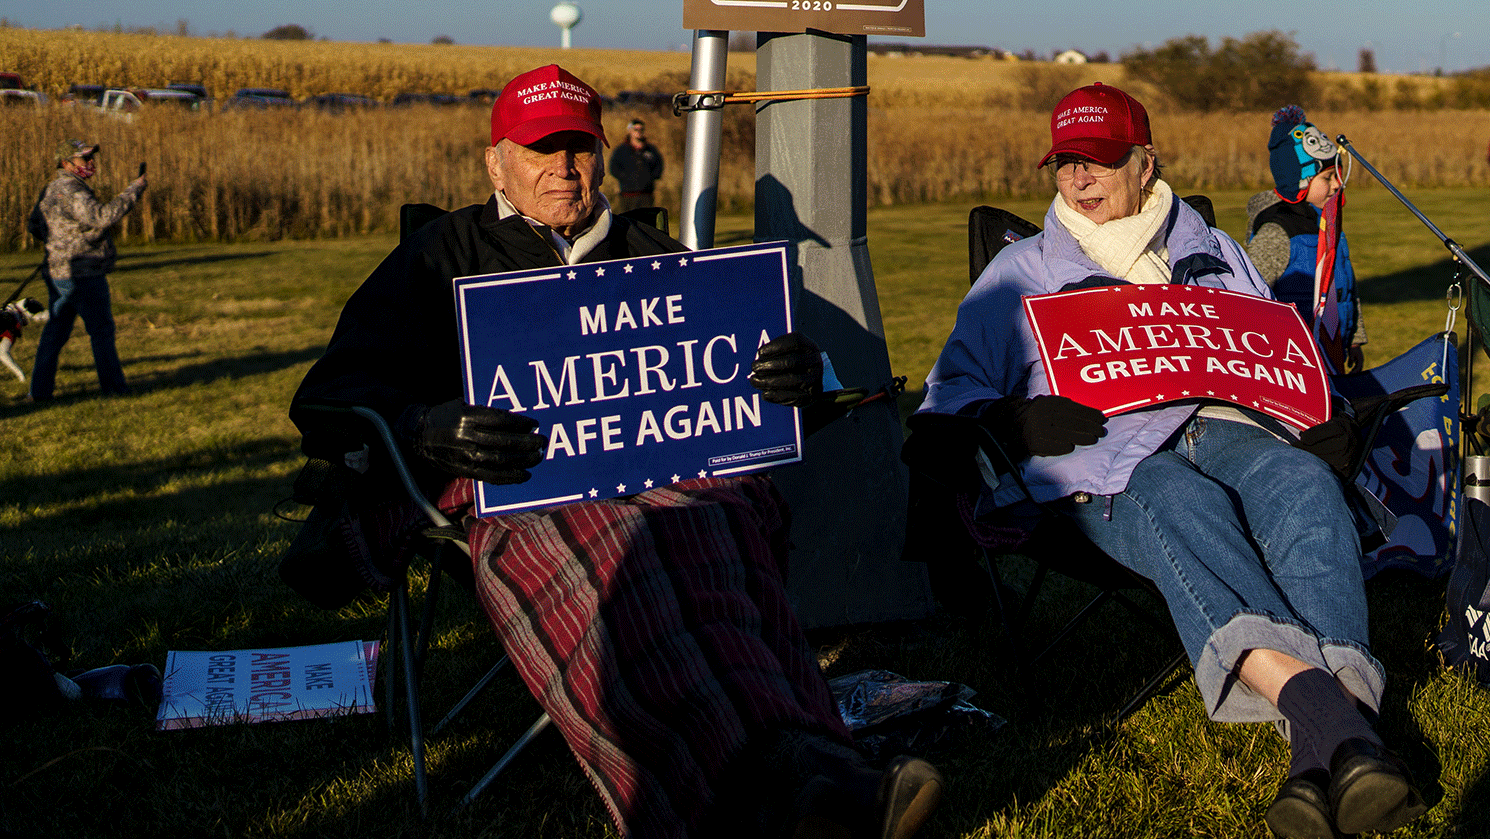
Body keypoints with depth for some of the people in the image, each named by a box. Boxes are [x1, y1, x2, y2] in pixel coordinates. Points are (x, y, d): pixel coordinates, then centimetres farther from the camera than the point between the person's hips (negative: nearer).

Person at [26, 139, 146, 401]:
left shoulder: (51, 189, 14)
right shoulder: (70, 190, -17)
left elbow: (33, 225, 25)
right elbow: (102, 217, -32)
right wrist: (133, 190, -27)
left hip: (58, 274, 9)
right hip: (83, 274, -9)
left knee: (55, 331, 11)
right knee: (102, 330, 2)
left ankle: (39, 390, 11)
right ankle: (113, 386, 8)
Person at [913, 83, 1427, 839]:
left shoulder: (1212, 253, 31)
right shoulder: (1020, 272, 24)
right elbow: (951, 392, 17)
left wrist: (1321, 416, 5)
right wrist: (1017, 422, -6)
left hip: (1225, 430, 2)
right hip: (1112, 459, -2)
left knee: (1304, 486, -35)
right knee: (1182, 503, -40)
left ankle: (1323, 747, -54)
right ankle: (1310, 698, -62)